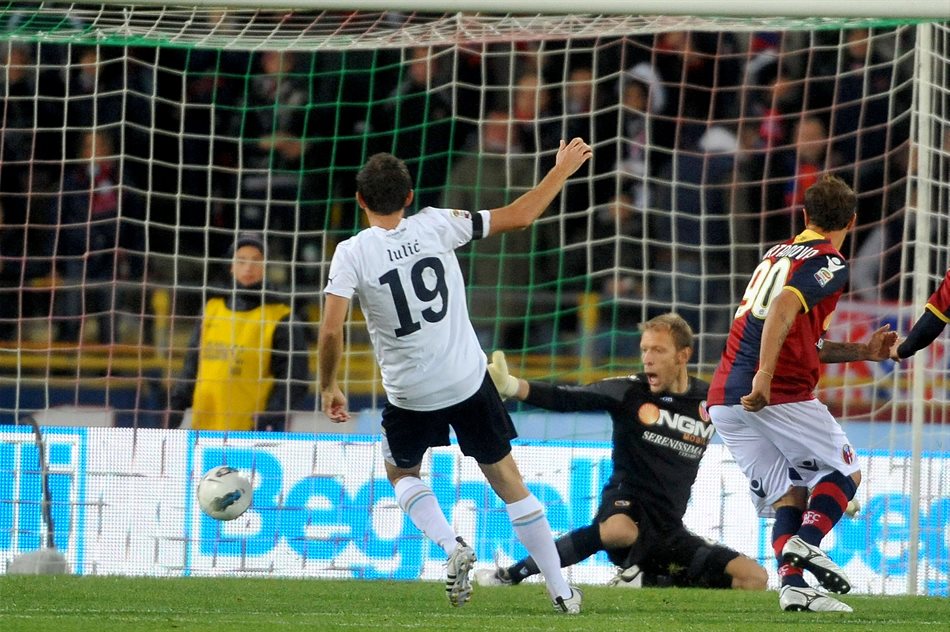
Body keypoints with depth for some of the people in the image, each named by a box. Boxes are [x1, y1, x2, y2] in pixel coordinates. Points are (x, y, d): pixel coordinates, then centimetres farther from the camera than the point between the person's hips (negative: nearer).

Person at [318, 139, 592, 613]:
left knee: (401, 473, 27)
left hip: (410, 395, -1)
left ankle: (451, 547, 2)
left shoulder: (351, 254, -11)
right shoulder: (435, 226, -6)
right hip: (468, 380, 1)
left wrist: (329, 387, 0)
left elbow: (331, 331, -17)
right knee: (506, 479, 13)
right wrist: (562, 170, 14)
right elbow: (518, 217, 1)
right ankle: (561, 591, 15)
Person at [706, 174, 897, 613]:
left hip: (725, 398, 7)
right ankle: (805, 544, -15)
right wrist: (764, 376, -29)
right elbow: (784, 307, -22)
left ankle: (792, 585, -10)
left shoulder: (777, 254, 23)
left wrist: (862, 351, 28)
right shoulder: (828, 264, -3)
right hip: (781, 394, -7)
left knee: (788, 495, 9)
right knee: (844, 473, 10)